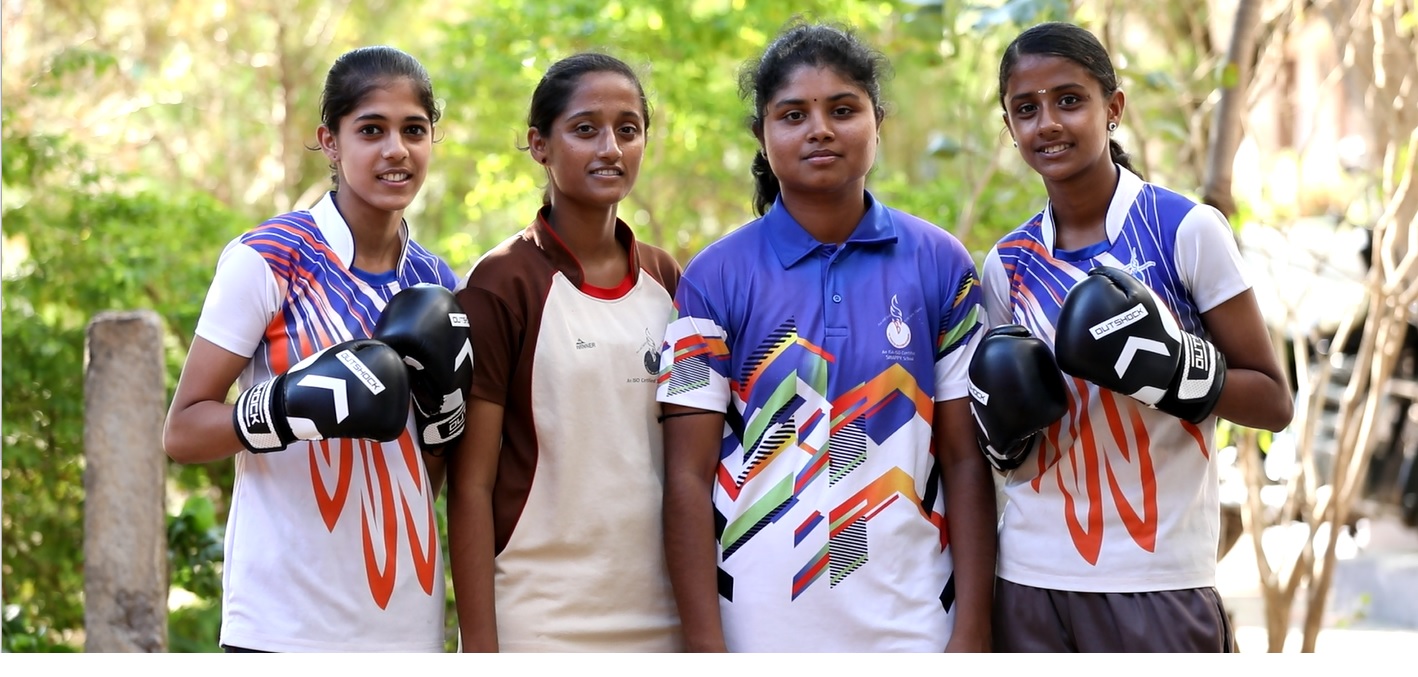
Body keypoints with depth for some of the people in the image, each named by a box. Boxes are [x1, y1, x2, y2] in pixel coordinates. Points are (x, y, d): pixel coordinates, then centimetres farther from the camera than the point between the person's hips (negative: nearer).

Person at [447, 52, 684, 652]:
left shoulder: (665, 280, 8)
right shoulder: (500, 283, -7)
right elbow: (470, 486, -8)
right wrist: (480, 647, -12)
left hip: (661, 623, 4)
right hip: (539, 626, -4)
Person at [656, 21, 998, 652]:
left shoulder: (941, 264, 2)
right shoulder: (715, 278, -1)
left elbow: (966, 461, 2)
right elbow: (688, 476, -3)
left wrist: (972, 632, -4)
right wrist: (706, 647, -8)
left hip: (914, 625, 1)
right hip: (760, 629, -1)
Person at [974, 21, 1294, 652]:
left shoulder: (1187, 231, -4)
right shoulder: (1007, 265, 8)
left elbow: (1274, 403, -3)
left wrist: (1172, 368, -19)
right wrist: (1004, 427, -6)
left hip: (1158, 583, -4)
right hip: (1030, 580, 4)